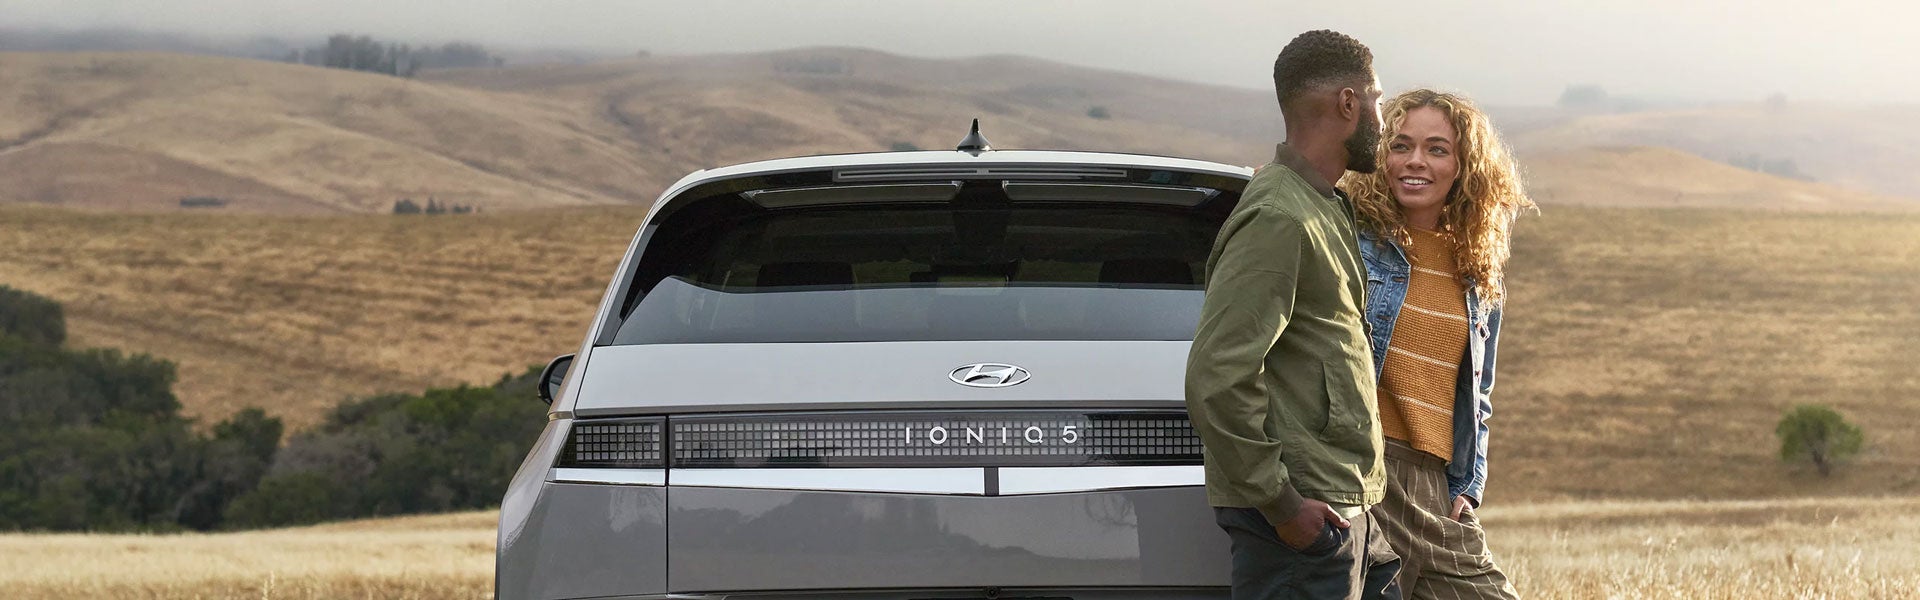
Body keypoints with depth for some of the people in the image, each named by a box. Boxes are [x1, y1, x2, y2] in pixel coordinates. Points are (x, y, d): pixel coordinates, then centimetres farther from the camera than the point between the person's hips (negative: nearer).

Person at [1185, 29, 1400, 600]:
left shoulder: (1328, 207, 17)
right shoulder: (1279, 220, -16)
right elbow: (1216, 377, -22)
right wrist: (1279, 503, -19)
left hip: (1348, 509, 10)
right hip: (1306, 517, -10)